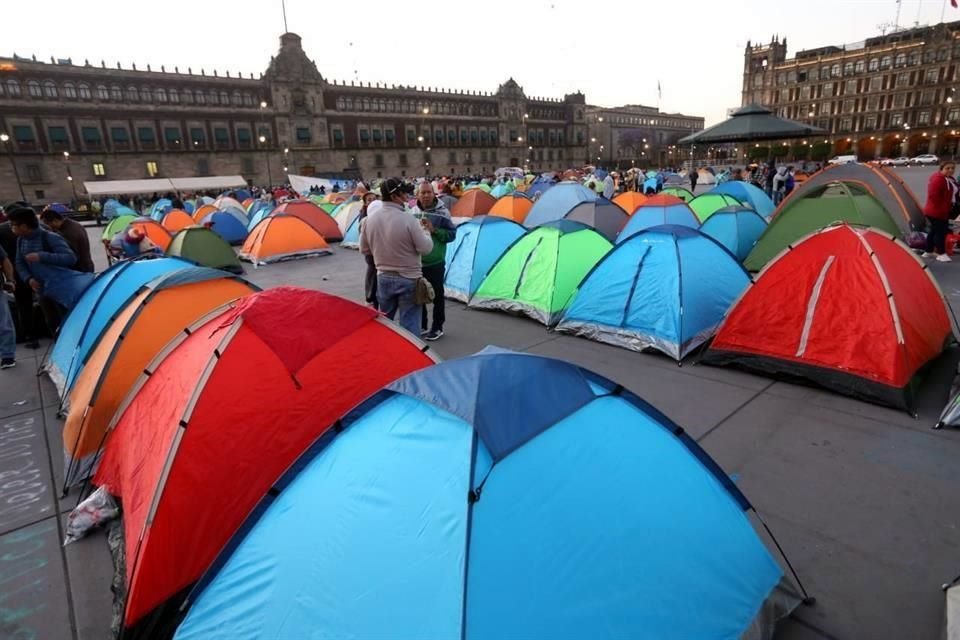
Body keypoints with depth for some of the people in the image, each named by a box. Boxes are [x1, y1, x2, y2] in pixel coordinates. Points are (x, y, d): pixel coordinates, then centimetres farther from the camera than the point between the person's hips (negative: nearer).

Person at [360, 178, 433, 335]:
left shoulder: (370, 218, -2)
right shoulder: (407, 219, -20)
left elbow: (364, 249, 8)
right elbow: (425, 248, -14)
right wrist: (426, 233, 5)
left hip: (383, 277, 6)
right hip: (409, 278, -5)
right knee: (408, 324, 4)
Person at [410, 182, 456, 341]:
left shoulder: (442, 212, -8)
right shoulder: (413, 213, 2)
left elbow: (451, 234, -8)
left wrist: (434, 230, -19)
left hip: (435, 263, -4)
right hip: (416, 263, 4)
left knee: (437, 297, 4)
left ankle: (437, 328, 18)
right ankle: (421, 326, 28)